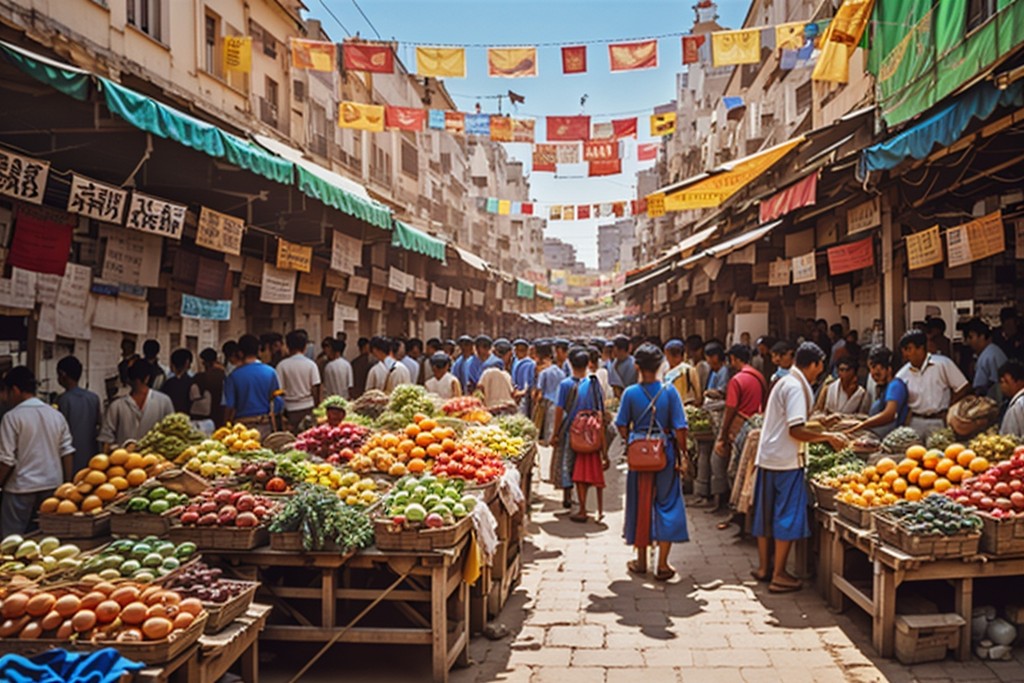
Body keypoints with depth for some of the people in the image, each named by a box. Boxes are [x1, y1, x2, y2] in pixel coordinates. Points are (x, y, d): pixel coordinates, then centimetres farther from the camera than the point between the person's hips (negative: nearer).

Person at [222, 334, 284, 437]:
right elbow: (277, 401, 3)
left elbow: (229, 406, -5)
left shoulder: (233, 376, -8)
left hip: (242, 424, -2)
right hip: (265, 425, 2)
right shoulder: (270, 372, -2)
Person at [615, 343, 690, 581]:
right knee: (667, 505, 7)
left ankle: (641, 561, 23)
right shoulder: (669, 391, -8)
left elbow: (622, 426, -1)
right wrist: (683, 455, 2)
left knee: (640, 505, 13)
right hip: (665, 453, -1)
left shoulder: (630, 393, -6)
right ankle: (662, 565, 6)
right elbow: (679, 427, -8)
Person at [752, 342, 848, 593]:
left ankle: (764, 567, 24)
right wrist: (827, 436, -11)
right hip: (785, 461, -9)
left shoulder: (785, 382, 15)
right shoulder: (796, 387, -14)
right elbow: (796, 431, -20)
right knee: (788, 517, -2)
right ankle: (779, 576, 2)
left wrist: (819, 429, 25)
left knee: (766, 514, 14)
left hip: (767, 458, 10)